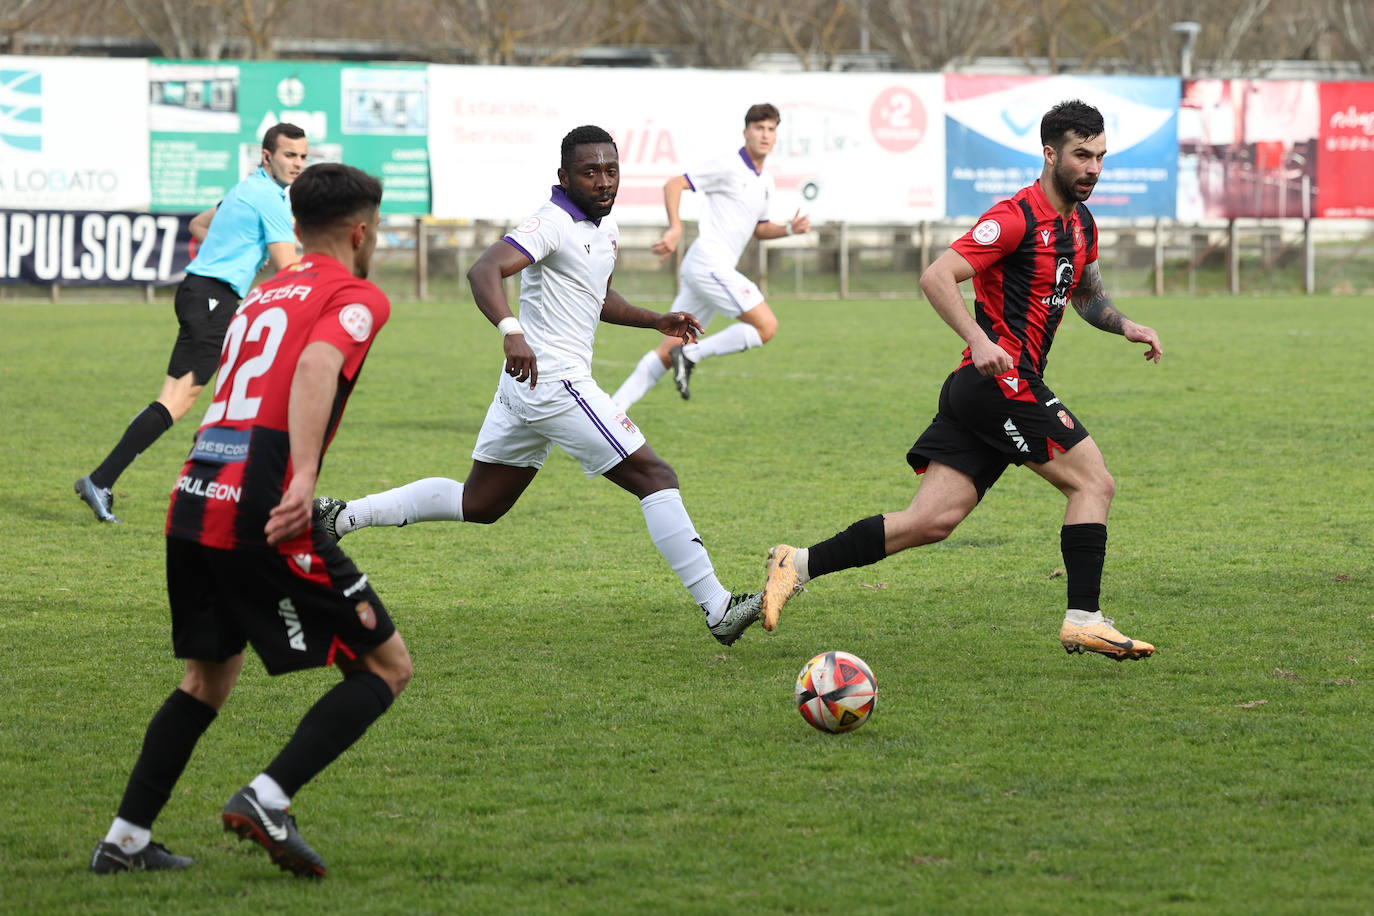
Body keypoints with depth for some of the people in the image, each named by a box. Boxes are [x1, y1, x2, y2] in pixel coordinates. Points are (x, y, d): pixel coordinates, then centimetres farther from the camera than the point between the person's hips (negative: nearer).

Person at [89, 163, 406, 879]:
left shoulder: (262, 296, 25)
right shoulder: (356, 298, 2)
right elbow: (317, 367, -19)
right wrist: (304, 478, -29)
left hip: (192, 504, 8)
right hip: (263, 513, -8)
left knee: (208, 678, 25)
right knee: (386, 665, 3)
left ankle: (125, 840, 21)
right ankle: (268, 799, -10)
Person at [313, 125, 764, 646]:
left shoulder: (605, 231, 16)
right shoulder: (554, 224, -14)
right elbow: (484, 271, -29)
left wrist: (657, 321, 22)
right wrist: (511, 330, -45)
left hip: (525, 386, 10)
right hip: (555, 383, -10)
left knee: (478, 504, 17)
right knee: (655, 478, -9)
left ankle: (342, 517, 18)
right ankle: (717, 608, -9)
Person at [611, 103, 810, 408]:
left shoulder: (765, 182, 19)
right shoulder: (729, 168, -8)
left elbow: (758, 229, 30)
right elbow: (674, 184, -9)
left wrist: (790, 228, 11)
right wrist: (676, 229, -21)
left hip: (718, 269, 9)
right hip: (709, 264, -9)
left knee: (666, 354, 6)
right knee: (766, 326, -14)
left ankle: (613, 408, 4)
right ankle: (691, 354, -10)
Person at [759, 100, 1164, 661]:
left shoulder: (1081, 225, 17)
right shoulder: (1017, 218, -13)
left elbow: (1087, 296, 35)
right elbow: (936, 278, -20)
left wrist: (1126, 327, 17)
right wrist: (979, 339, -32)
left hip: (979, 390, 9)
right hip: (1001, 381, -9)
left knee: (932, 521, 0)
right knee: (1093, 482, -7)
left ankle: (798, 566, 0)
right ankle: (1083, 620, -5)